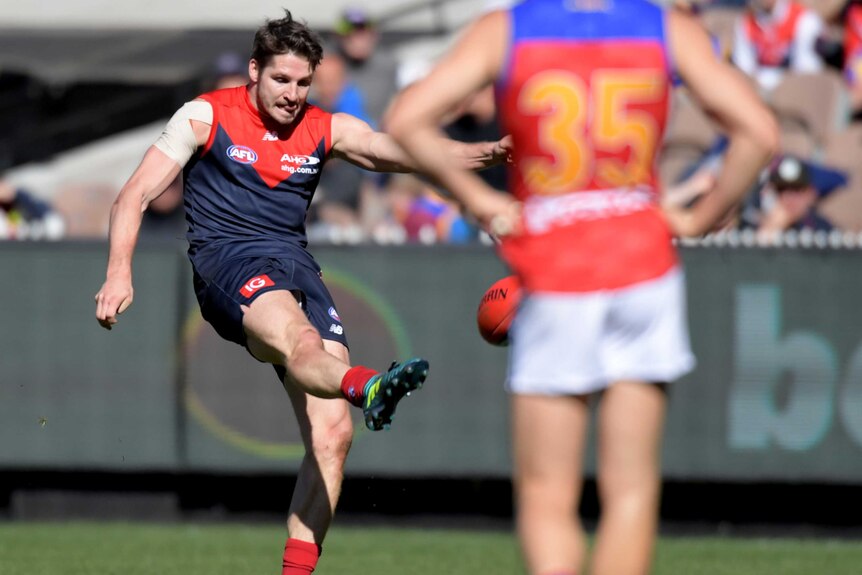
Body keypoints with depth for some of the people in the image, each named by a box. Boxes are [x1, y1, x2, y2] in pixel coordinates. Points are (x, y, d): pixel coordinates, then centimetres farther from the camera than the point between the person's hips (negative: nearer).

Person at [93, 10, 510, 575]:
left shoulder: (326, 130, 15)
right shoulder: (206, 117, 6)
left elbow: (411, 152, 4)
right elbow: (137, 194, 3)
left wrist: (483, 153, -14)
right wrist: (120, 271, -13)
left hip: (297, 267, 5)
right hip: (226, 262, -5)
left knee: (332, 433, -10)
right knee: (299, 337, -39)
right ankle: (365, 387, -72)